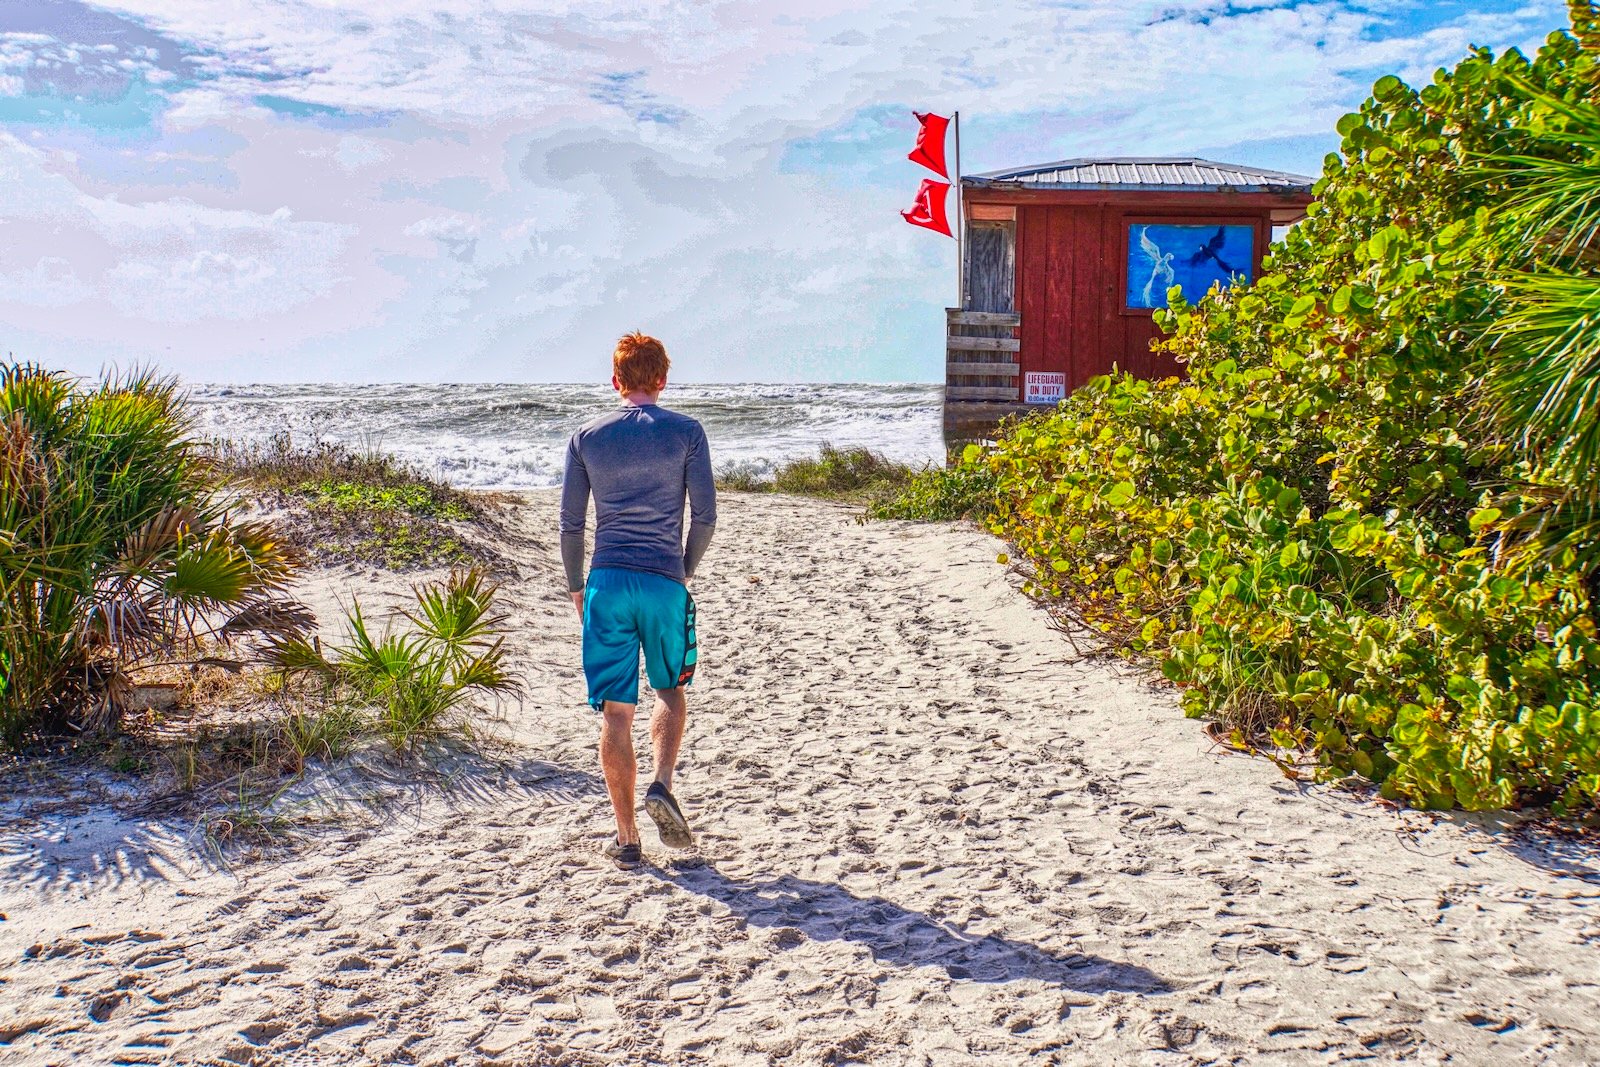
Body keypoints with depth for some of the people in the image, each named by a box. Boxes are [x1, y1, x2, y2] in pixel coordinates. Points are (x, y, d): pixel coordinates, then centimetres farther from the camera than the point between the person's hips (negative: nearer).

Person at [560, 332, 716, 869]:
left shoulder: (586, 438, 5)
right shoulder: (686, 432, 1)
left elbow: (570, 522, 5)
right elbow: (705, 515, -1)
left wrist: (576, 586, 17)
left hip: (607, 583, 1)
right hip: (665, 582, -1)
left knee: (615, 712, 4)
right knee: (671, 691, 20)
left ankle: (626, 838, 7)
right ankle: (662, 785, -1)